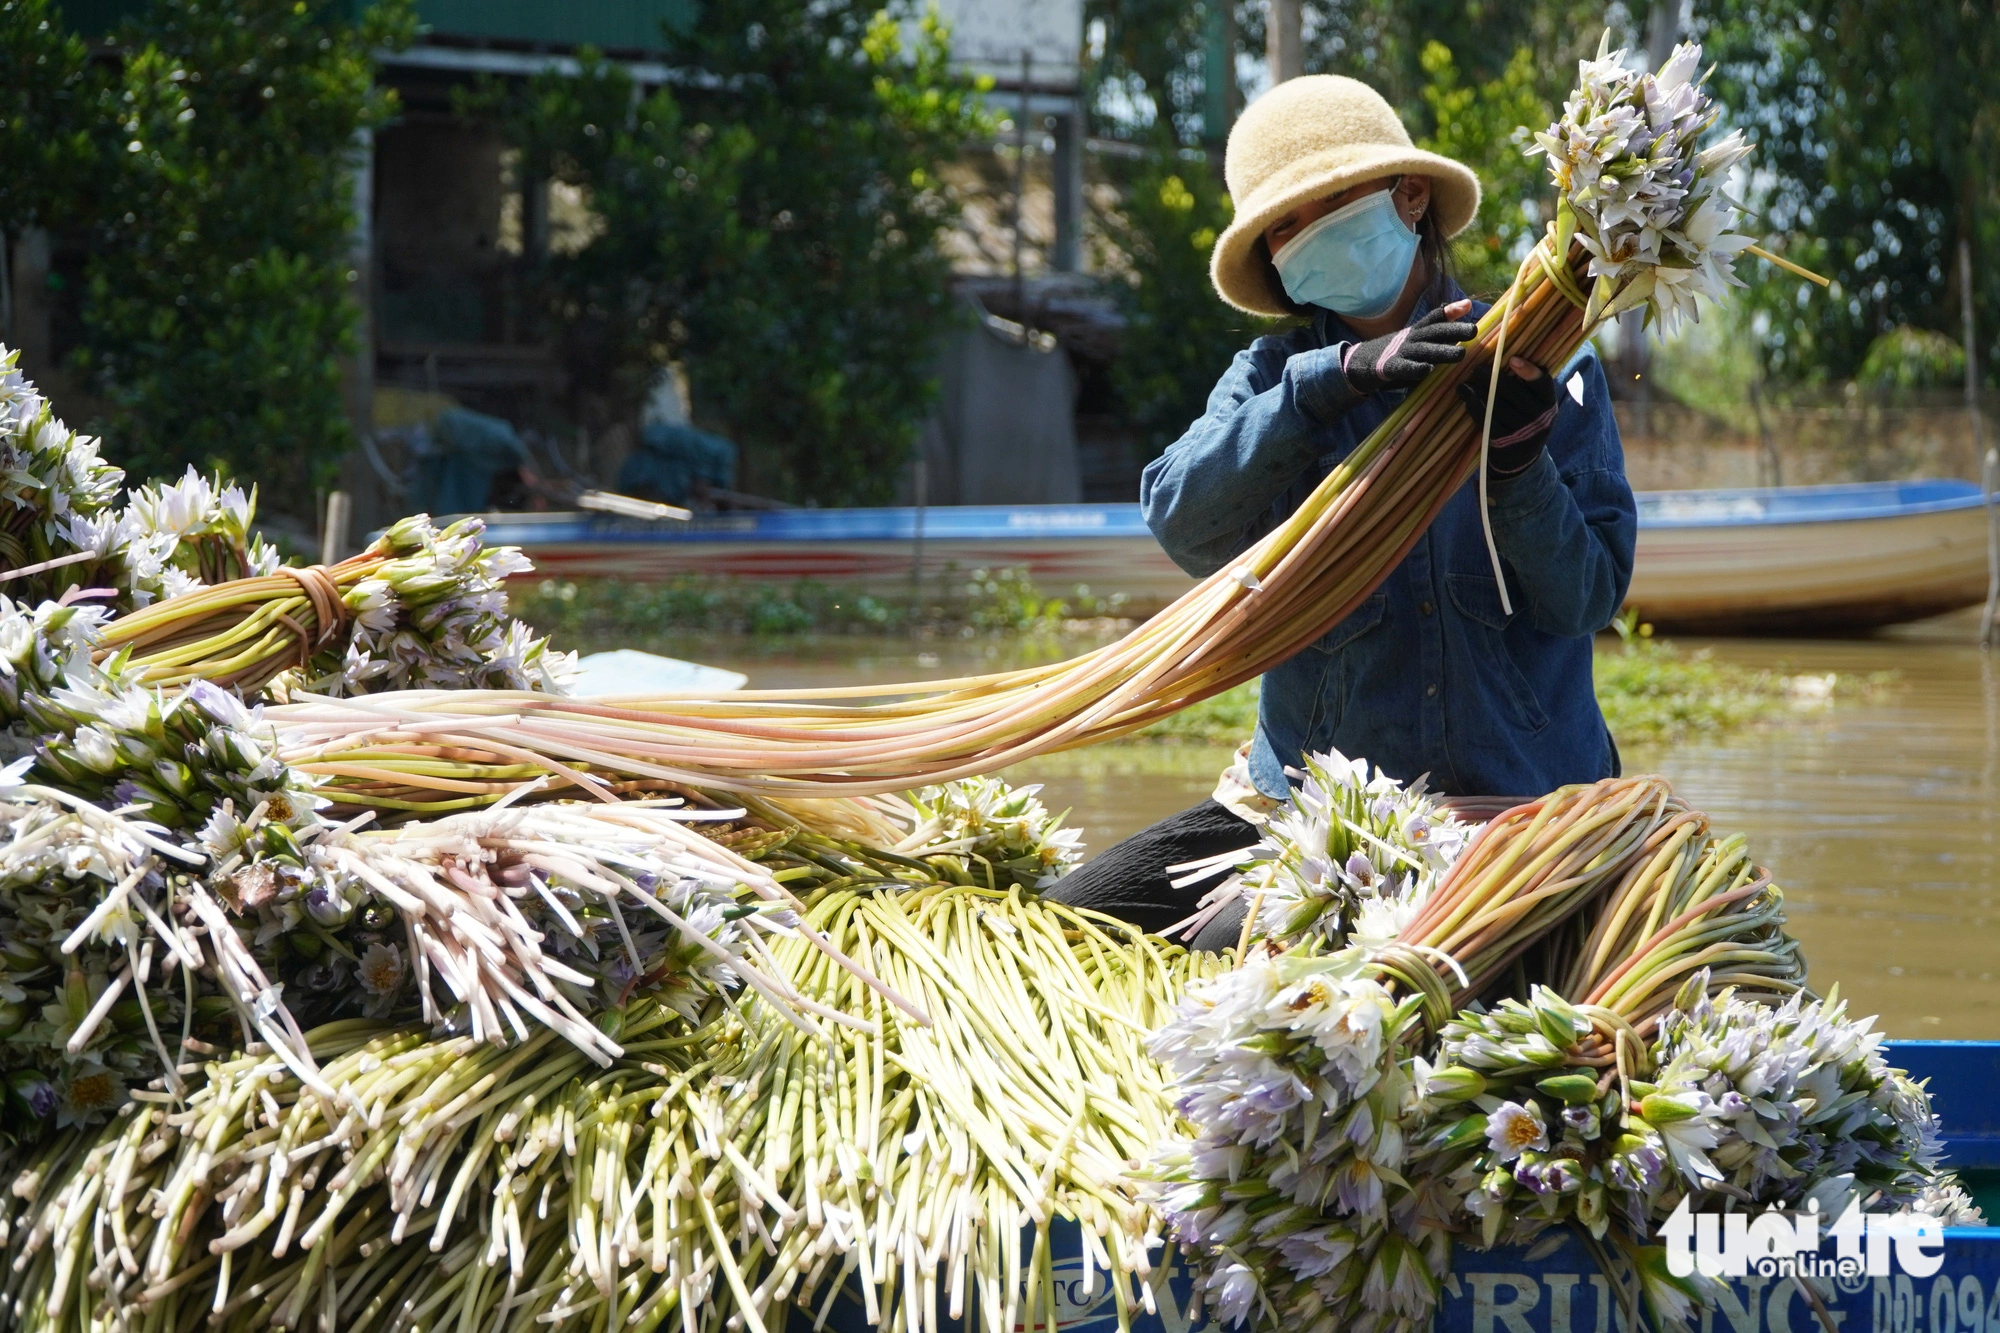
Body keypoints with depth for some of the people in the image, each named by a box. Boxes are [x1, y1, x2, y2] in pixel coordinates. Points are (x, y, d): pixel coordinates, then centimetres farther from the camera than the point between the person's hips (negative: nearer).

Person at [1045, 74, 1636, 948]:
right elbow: (1182, 519, -16)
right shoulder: (1275, 377, 5)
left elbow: (1588, 599, -7)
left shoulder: (1546, 372, 0)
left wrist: (1519, 458, -24)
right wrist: (1337, 377, -26)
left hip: (1508, 801, -4)